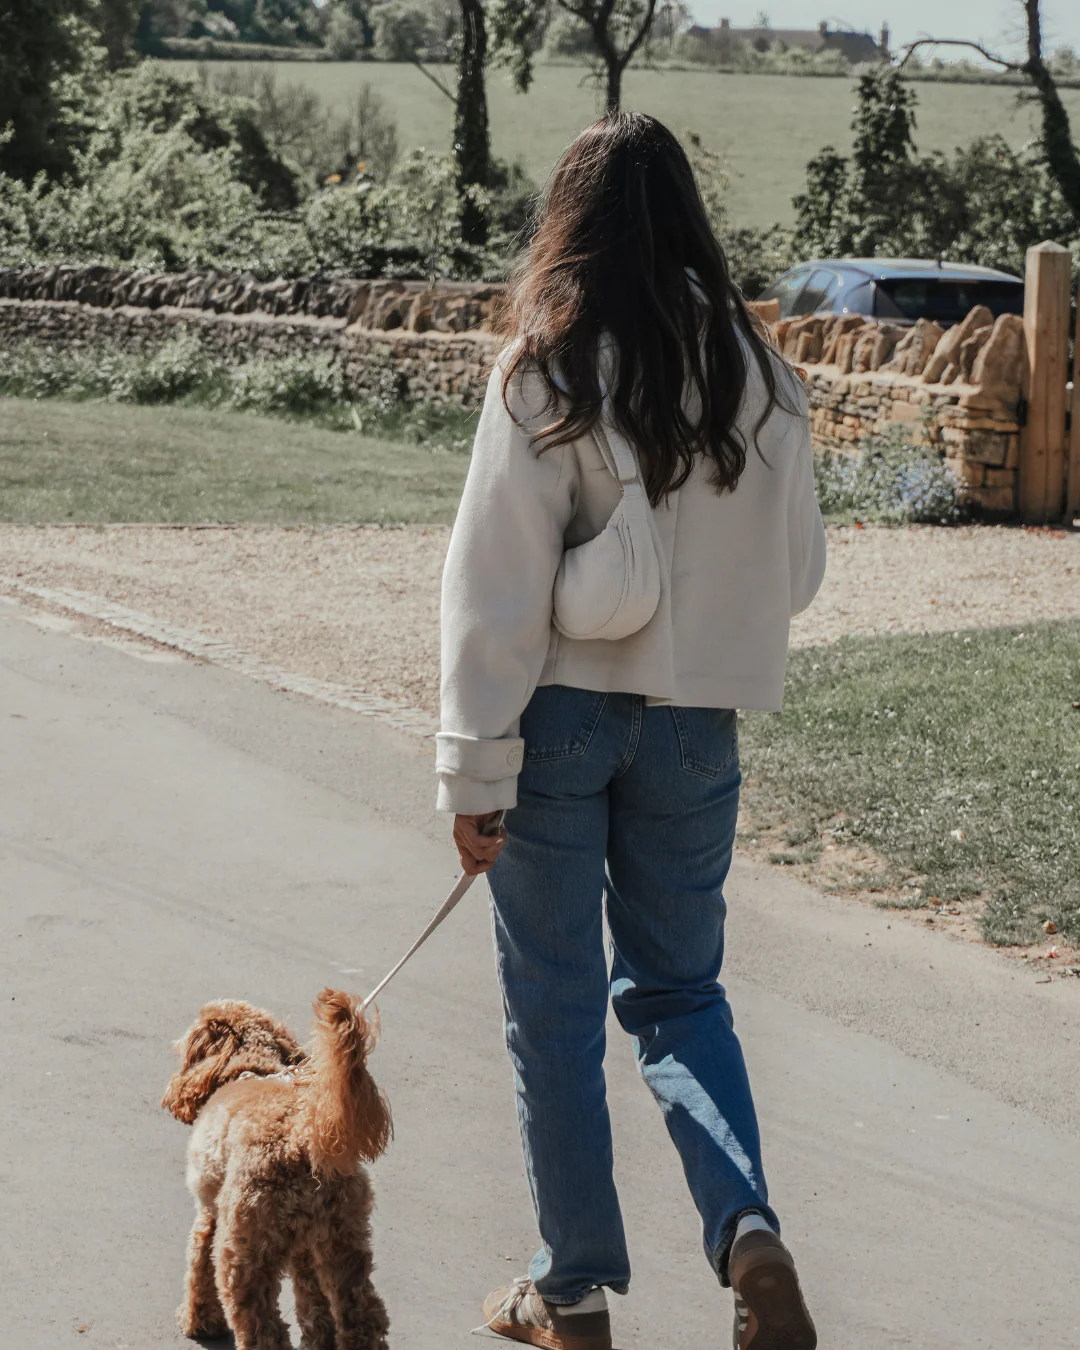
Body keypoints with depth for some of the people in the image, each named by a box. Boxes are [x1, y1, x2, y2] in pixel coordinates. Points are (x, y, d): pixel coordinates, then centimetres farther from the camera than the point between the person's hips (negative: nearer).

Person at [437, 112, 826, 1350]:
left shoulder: (546, 373, -12)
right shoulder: (758, 374, -1)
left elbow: (496, 588, -13)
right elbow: (799, 570, 8)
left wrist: (476, 771, -9)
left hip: (563, 714, -3)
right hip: (694, 724, 3)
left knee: (554, 1008, 9)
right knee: (679, 988, 16)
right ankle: (746, 1226, -5)